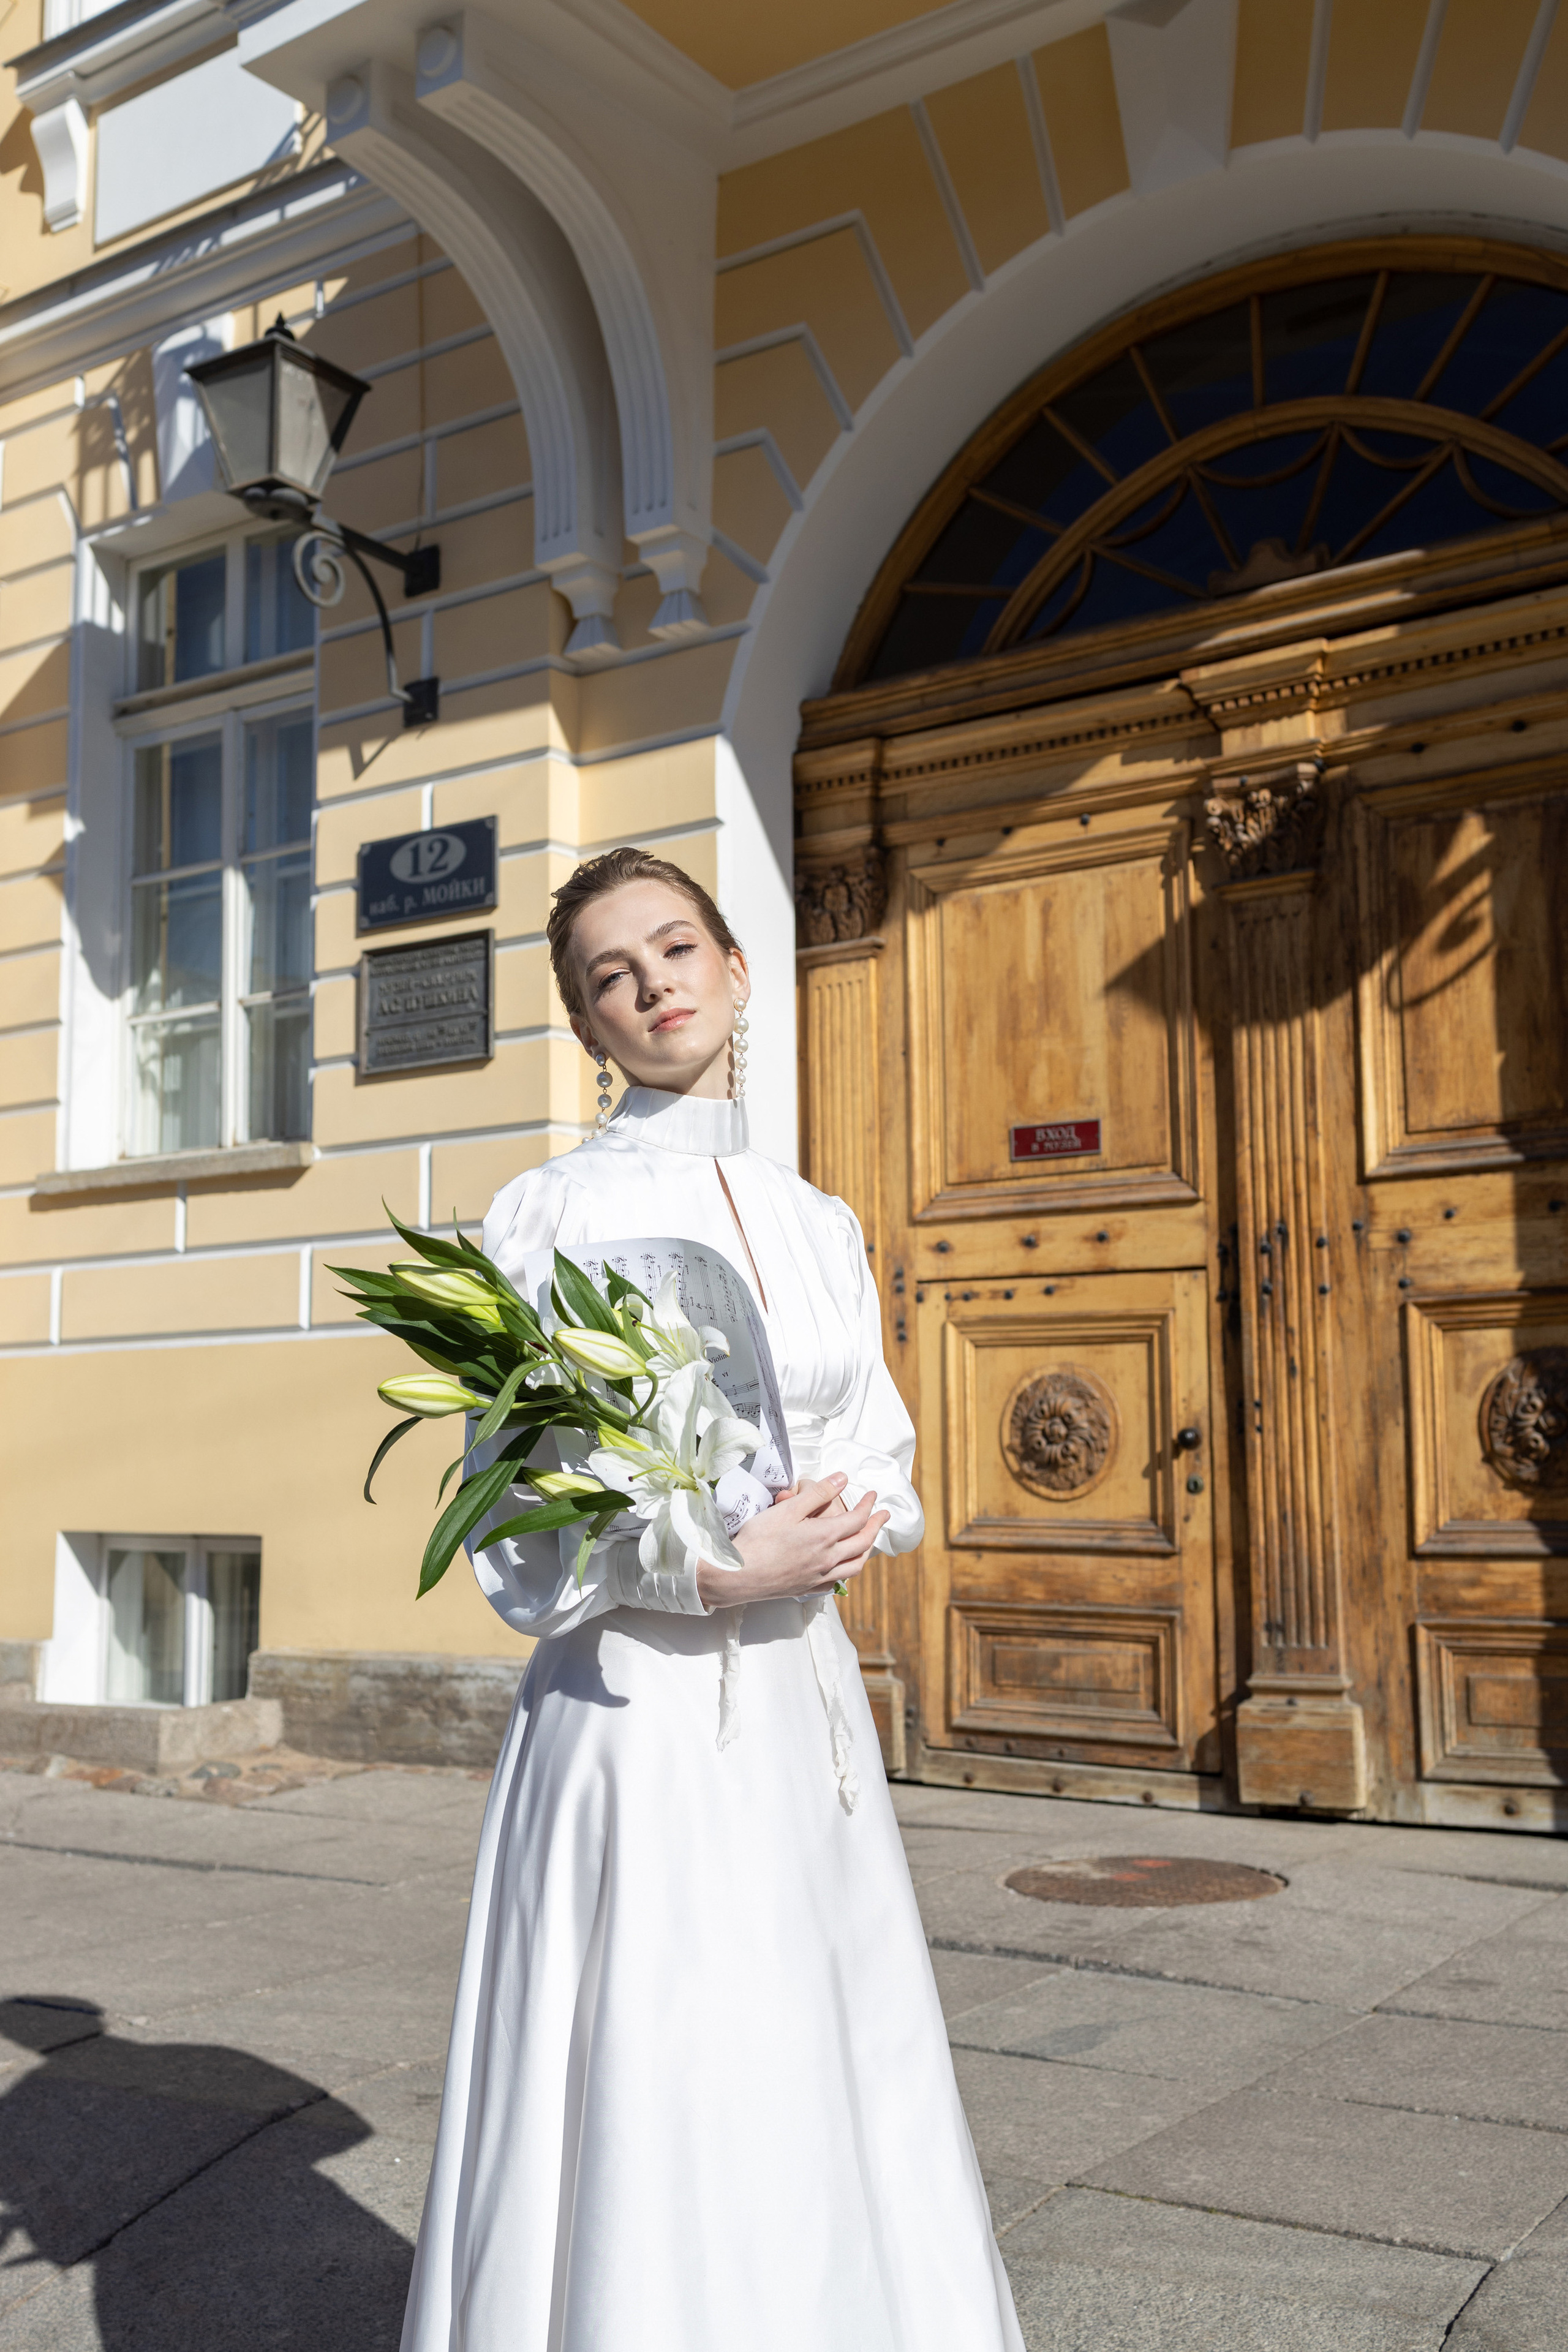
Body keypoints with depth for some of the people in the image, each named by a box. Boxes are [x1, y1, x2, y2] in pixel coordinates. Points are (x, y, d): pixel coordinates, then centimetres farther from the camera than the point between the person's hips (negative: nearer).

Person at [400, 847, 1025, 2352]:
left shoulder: (816, 1222, 11)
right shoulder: (548, 1216, -5)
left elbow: (882, 1459, 14)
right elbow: (517, 1534, -6)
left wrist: (852, 1523, -8)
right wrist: (713, 1573, -19)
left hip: (804, 1710, 5)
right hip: (640, 1712, -5)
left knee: (835, 2108, 13)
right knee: (660, 2129, -1)